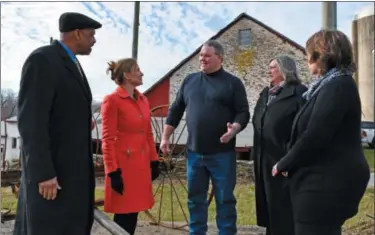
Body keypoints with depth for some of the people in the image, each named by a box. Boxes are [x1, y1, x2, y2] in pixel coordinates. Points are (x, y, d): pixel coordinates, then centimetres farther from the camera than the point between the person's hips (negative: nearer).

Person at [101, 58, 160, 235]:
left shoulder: (143, 100, 12)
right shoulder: (112, 100, -10)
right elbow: (107, 140, -12)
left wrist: (154, 161, 14)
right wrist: (113, 172, -16)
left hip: (141, 164, 7)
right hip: (123, 164, -7)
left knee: (133, 213, 13)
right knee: (124, 216, 0)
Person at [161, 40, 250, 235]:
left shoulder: (233, 83, 0)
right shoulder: (189, 80, 10)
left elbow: (243, 112, -3)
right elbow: (176, 110, 14)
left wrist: (234, 129, -23)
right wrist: (165, 137, 11)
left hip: (222, 153, -3)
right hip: (194, 152, 3)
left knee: (225, 199, 5)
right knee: (195, 199, 11)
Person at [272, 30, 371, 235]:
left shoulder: (336, 86, -17)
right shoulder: (333, 84, 15)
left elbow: (313, 137, -23)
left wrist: (283, 164, -10)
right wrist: (288, 164, 11)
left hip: (327, 182, -10)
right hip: (326, 179, 10)